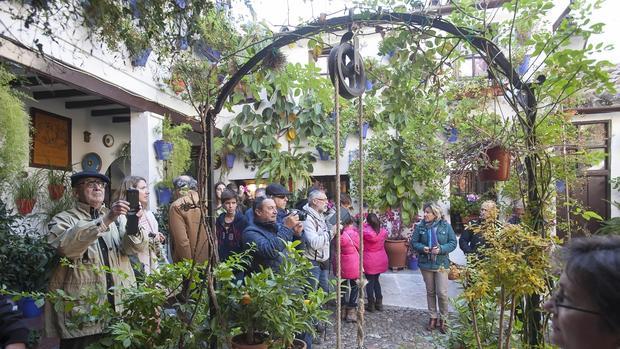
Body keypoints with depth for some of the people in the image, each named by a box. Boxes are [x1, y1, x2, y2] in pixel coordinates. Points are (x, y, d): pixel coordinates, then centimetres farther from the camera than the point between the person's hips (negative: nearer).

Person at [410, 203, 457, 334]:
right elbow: (414, 242, 2)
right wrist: (422, 248, -18)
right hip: (425, 264, 2)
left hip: (441, 264, -2)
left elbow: (453, 243, -4)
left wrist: (441, 249, -20)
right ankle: (433, 317, 29)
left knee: (442, 293, -3)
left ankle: (443, 319, 19)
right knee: (430, 292, 14)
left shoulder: (445, 226, -8)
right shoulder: (420, 227, -4)